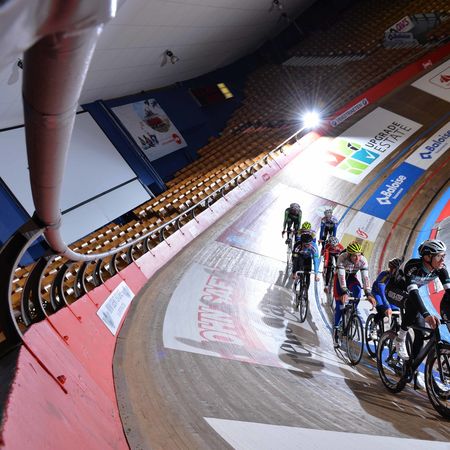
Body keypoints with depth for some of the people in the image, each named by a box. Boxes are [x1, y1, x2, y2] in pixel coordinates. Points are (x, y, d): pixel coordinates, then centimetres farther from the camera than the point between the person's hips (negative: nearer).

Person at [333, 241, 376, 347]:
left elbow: (365, 277, -31)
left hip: (352, 277, 2)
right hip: (340, 277, -2)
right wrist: (344, 292, -49)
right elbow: (341, 276, -39)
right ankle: (336, 329, 3)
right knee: (339, 304, -10)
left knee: (357, 290, -31)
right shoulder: (342, 258, -34)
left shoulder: (363, 261, -28)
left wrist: (368, 294, -42)